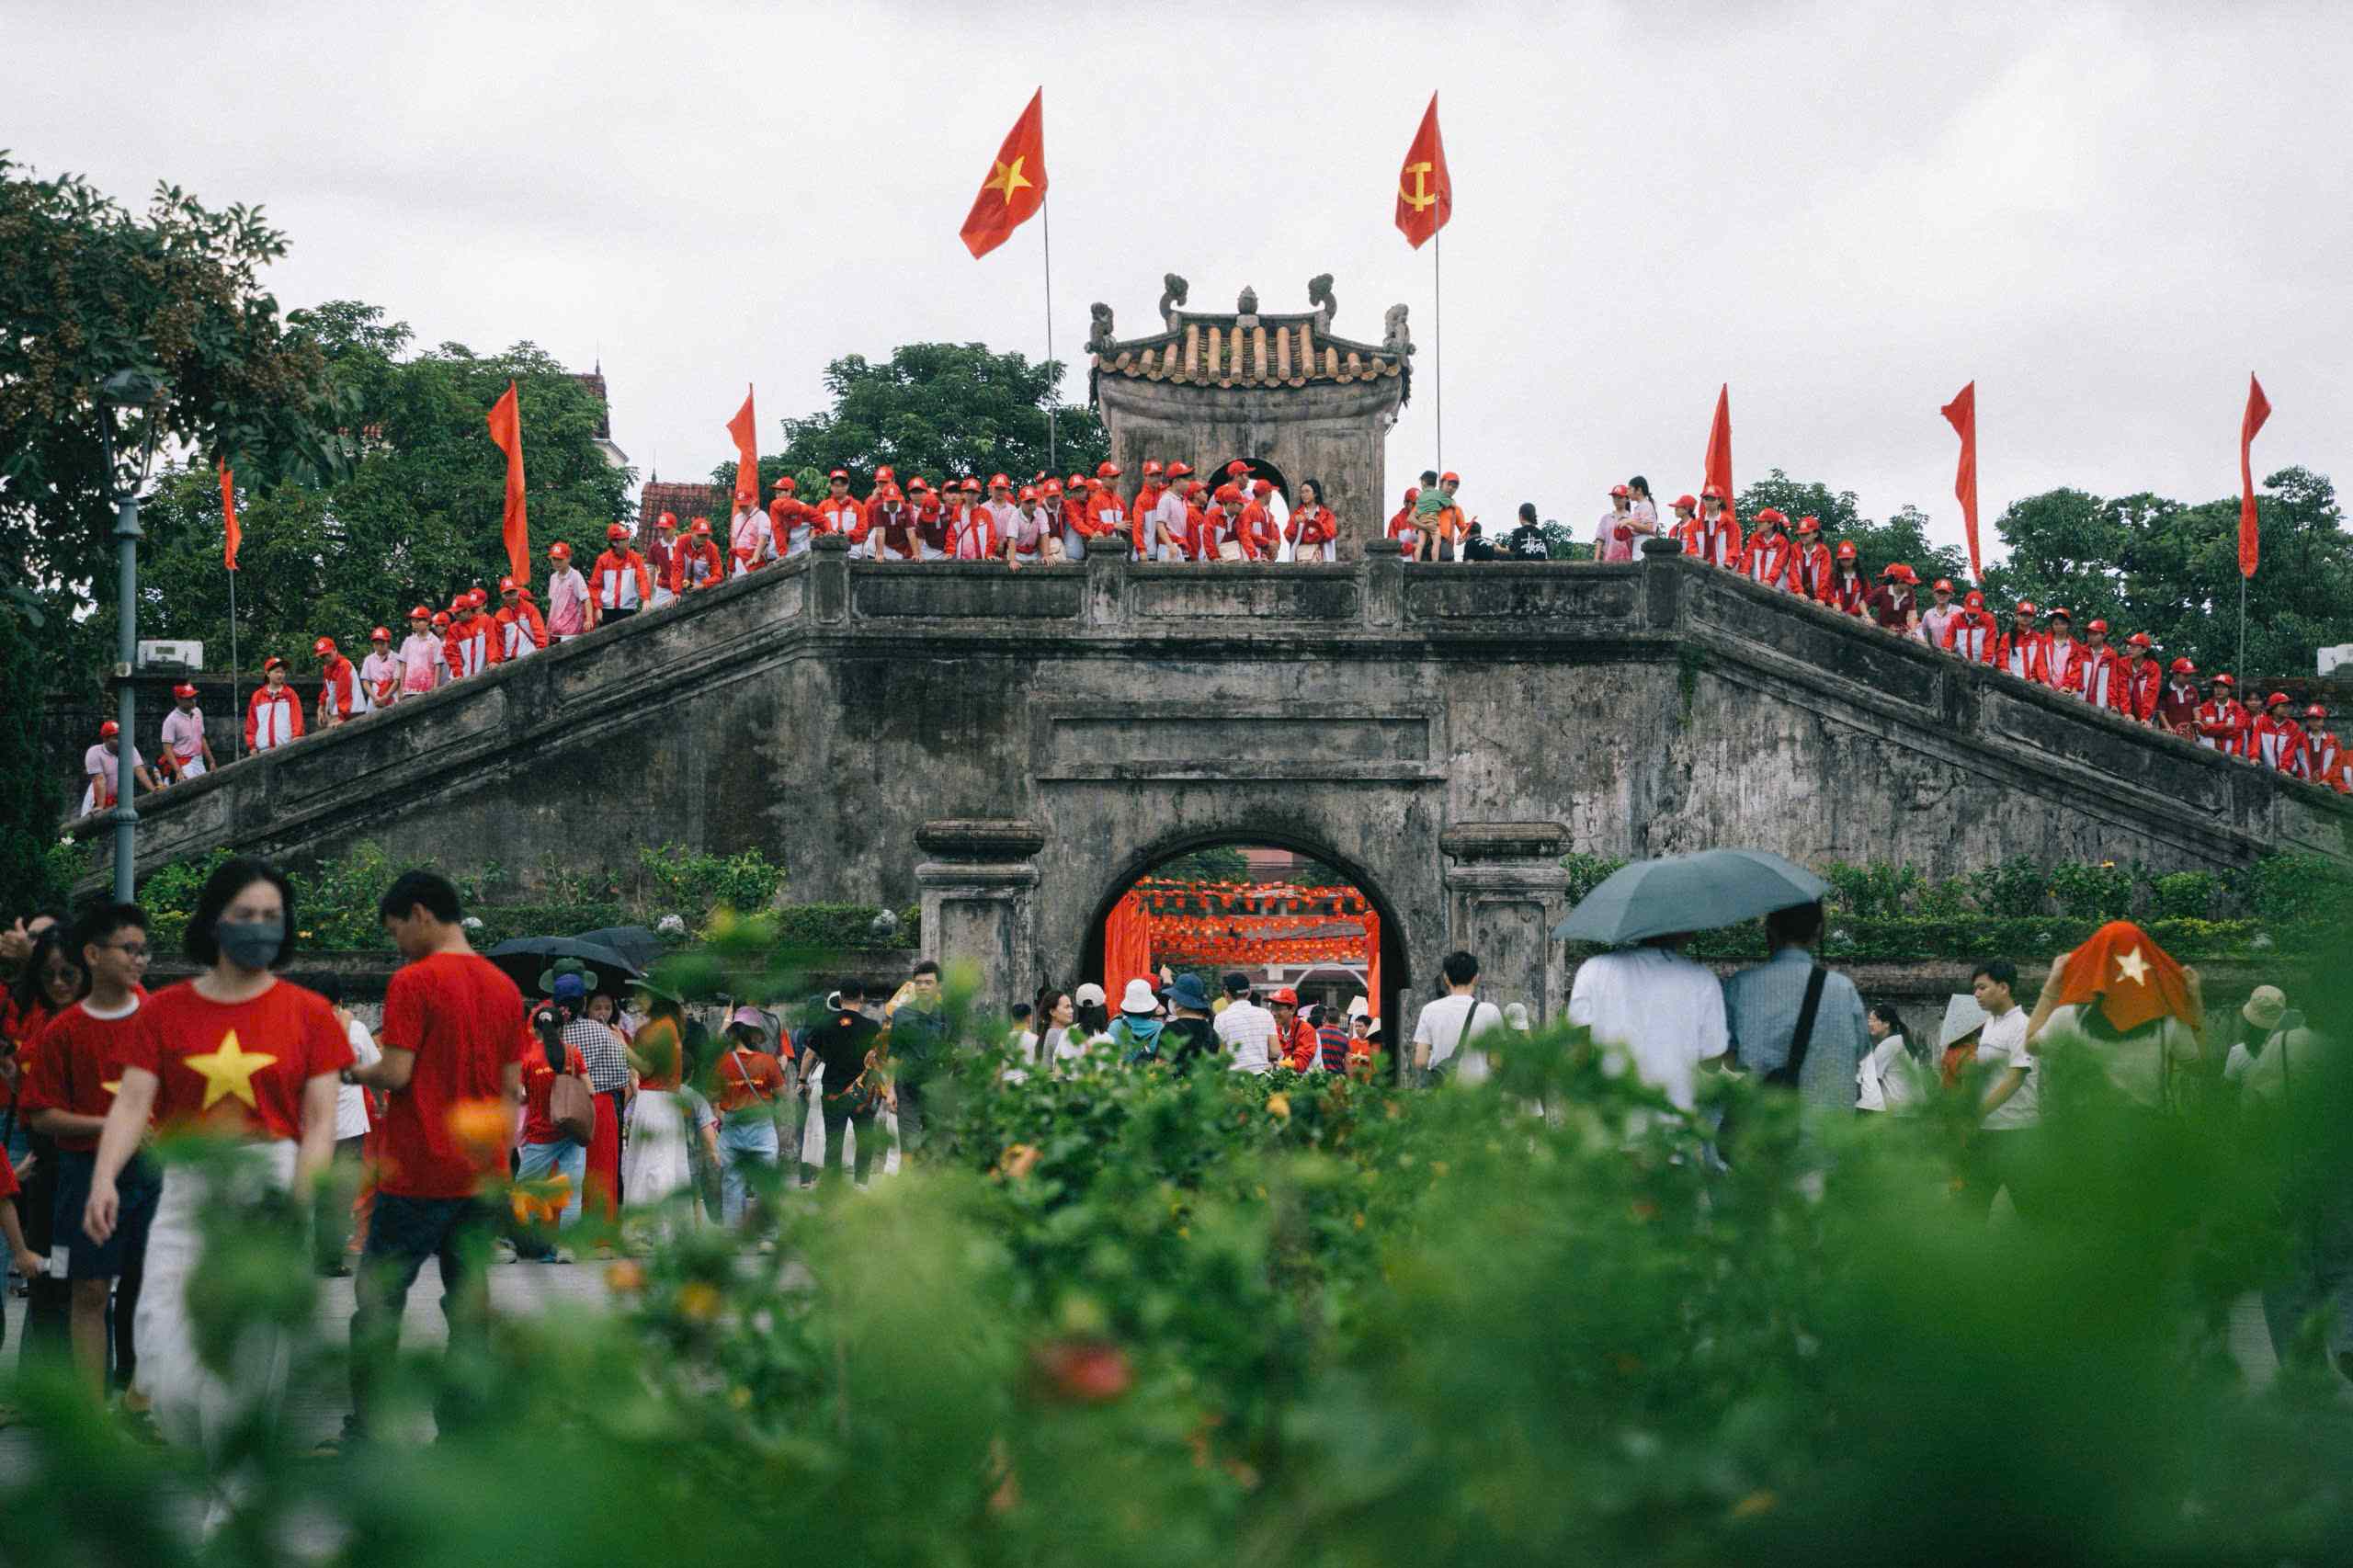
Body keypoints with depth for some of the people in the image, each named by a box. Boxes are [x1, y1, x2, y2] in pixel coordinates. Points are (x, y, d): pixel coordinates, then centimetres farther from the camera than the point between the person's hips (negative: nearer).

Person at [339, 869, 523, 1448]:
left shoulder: (414, 981, -10)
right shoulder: (504, 987, 11)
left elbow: (396, 1073, -16)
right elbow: (511, 1089, 13)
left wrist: (355, 1072, 4)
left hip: (418, 1176, -6)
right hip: (482, 1175, 6)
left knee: (378, 1298, 3)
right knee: (469, 1302, 7)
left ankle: (363, 1429, 3)